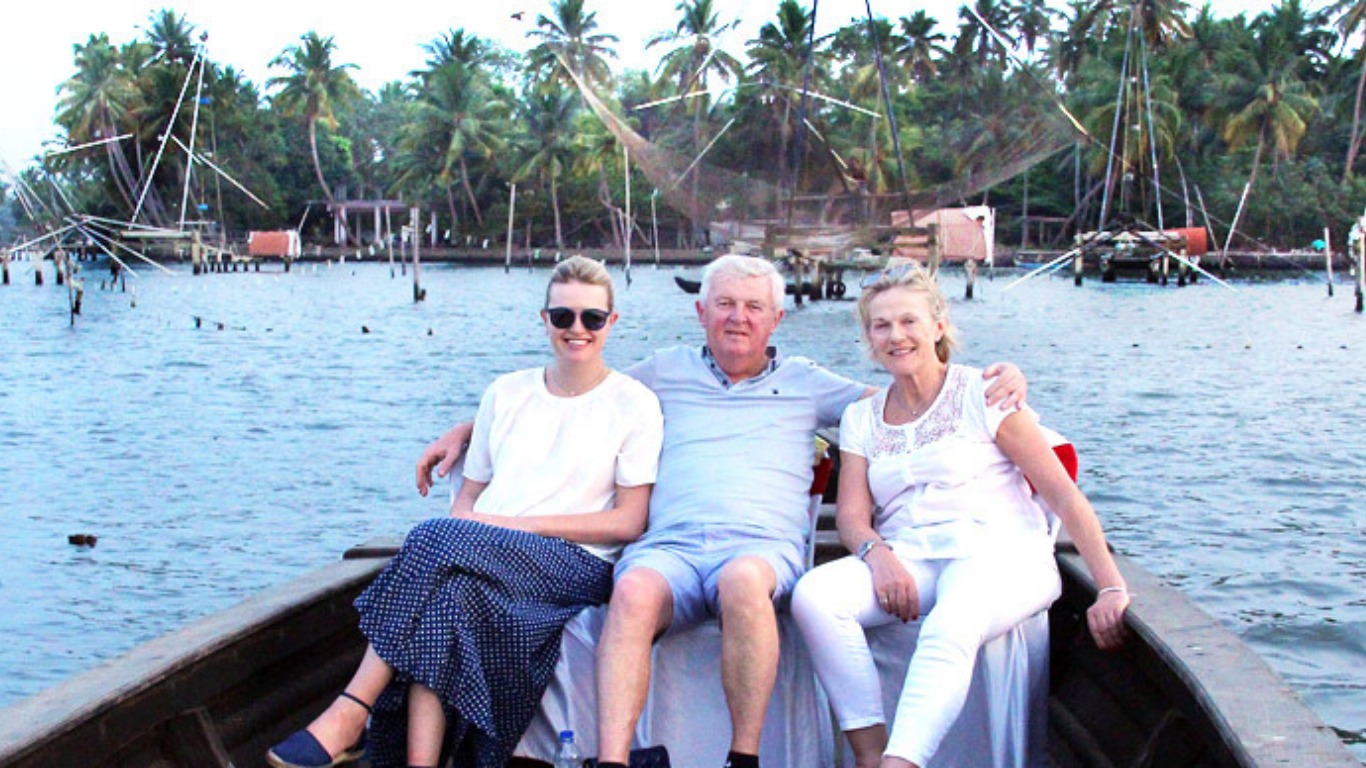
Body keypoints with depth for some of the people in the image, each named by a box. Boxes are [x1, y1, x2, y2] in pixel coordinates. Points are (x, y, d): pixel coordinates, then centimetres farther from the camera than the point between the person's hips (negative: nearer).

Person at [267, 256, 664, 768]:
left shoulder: (633, 404, 6)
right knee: (448, 594, -34)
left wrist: (522, 524, -8)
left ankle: (349, 716, -30)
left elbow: (629, 522, -1)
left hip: (573, 565, -4)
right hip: (471, 553, 4)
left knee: (440, 540, -32)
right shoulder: (506, 393, 19)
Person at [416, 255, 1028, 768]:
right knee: (633, 592, -36)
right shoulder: (666, 371, 26)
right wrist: (466, 429, 28)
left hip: (764, 545, -1)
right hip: (670, 544, 1)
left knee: (744, 580, -39)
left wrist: (995, 384, 6)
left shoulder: (804, 383, 24)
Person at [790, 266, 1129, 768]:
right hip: (906, 561, 4)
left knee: (950, 628, -38)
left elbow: (1064, 497, -1)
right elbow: (851, 514, 8)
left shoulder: (982, 394, 4)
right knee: (813, 594, -27)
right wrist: (878, 553, -16)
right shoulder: (862, 418, 18)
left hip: (1000, 553, -4)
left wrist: (1112, 589, -10)